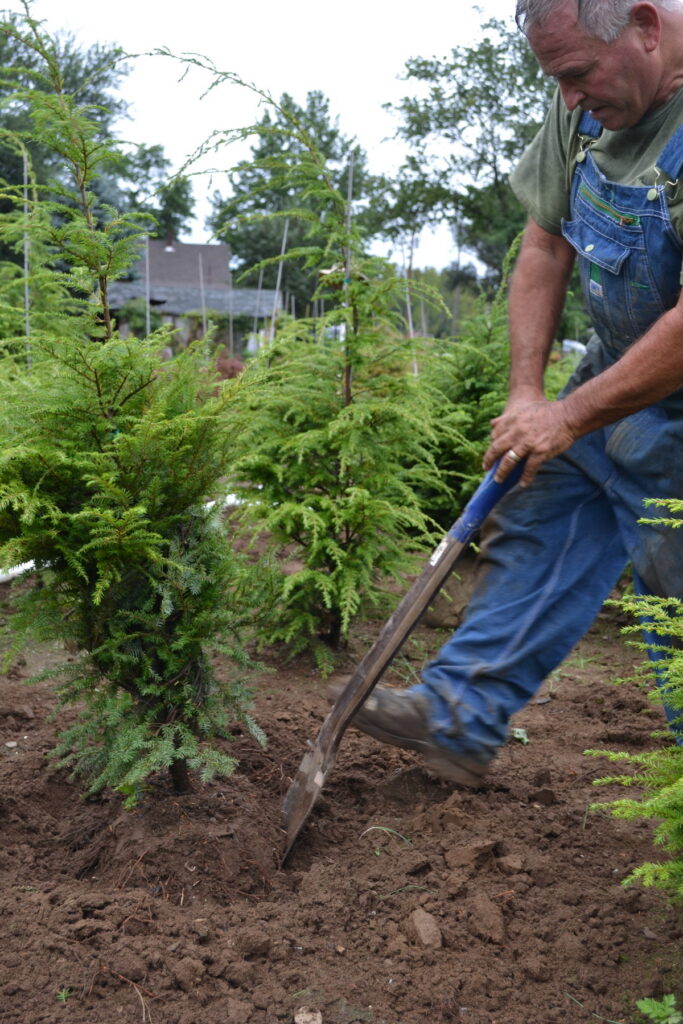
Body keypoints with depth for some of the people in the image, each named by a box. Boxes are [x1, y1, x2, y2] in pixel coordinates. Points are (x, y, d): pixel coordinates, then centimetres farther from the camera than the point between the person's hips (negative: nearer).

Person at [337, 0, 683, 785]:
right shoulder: (587, 102, -3)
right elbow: (545, 250, 2)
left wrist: (570, 417, -23)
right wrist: (526, 393, -5)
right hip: (613, 371, 7)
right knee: (532, 526, 6)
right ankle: (460, 715, 15)